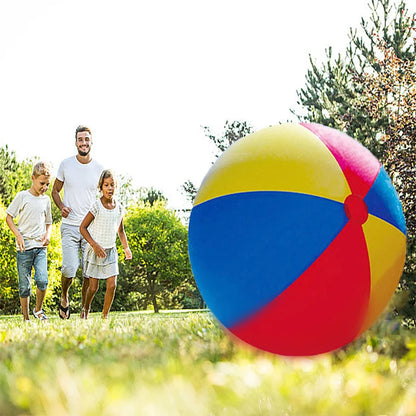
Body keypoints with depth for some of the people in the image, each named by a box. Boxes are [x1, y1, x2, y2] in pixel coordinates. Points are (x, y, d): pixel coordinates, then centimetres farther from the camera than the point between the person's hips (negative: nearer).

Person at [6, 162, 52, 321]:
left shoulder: (46, 199, 12)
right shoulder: (22, 196, 0)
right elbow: (9, 217, 1)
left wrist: (47, 234, 3)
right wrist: (18, 235, -12)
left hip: (40, 247, 3)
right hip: (24, 248, -3)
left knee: (42, 281, -15)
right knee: (25, 285, 0)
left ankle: (38, 310, 7)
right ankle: (26, 318, 12)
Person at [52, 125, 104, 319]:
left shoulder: (99, 169, 4)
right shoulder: (66, 165, 2)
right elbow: (55, 191, 12)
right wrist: (61, 207, -8)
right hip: (70, 226, -1)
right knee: (70, 269, -13)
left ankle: (85, 310, 12)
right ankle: (64, 297, 17)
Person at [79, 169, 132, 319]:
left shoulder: (119, 207, 1)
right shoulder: (96, 206, -13)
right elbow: (83, 228, -9)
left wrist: (126, 248, 10)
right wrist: (95, 245, -17)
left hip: (111, 251, 4)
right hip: (95, 251, -3)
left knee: (112, 285, -8)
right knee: (93, 287, 2)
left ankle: (105, 315, 6)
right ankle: (86, 308, 30)